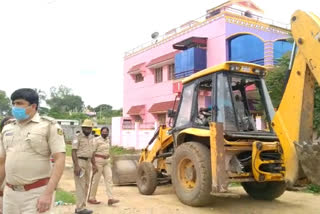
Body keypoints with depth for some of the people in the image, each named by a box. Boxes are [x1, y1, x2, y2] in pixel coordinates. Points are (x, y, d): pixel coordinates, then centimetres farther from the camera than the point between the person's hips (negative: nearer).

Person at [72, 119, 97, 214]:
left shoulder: (91, 138, 14)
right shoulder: (77, 138, -8)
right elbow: (74, 152, -13)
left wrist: (93, 164, 15)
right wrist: (76, 165, -21)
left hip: (88, 162, 8)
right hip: (79, 162, -8)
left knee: (86, 185, 10)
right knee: (81, 185, -8)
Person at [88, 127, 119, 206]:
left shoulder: (108, 140, 12)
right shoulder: (96, 140, -11)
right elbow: (93, 152, -14)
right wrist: (93, 164, -18)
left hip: (106, 161, 7)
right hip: (98, 161, -7)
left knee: (109, 178, -3)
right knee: (96, 180, 1)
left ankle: (110, 199, -6)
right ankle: (91, 198, 15)